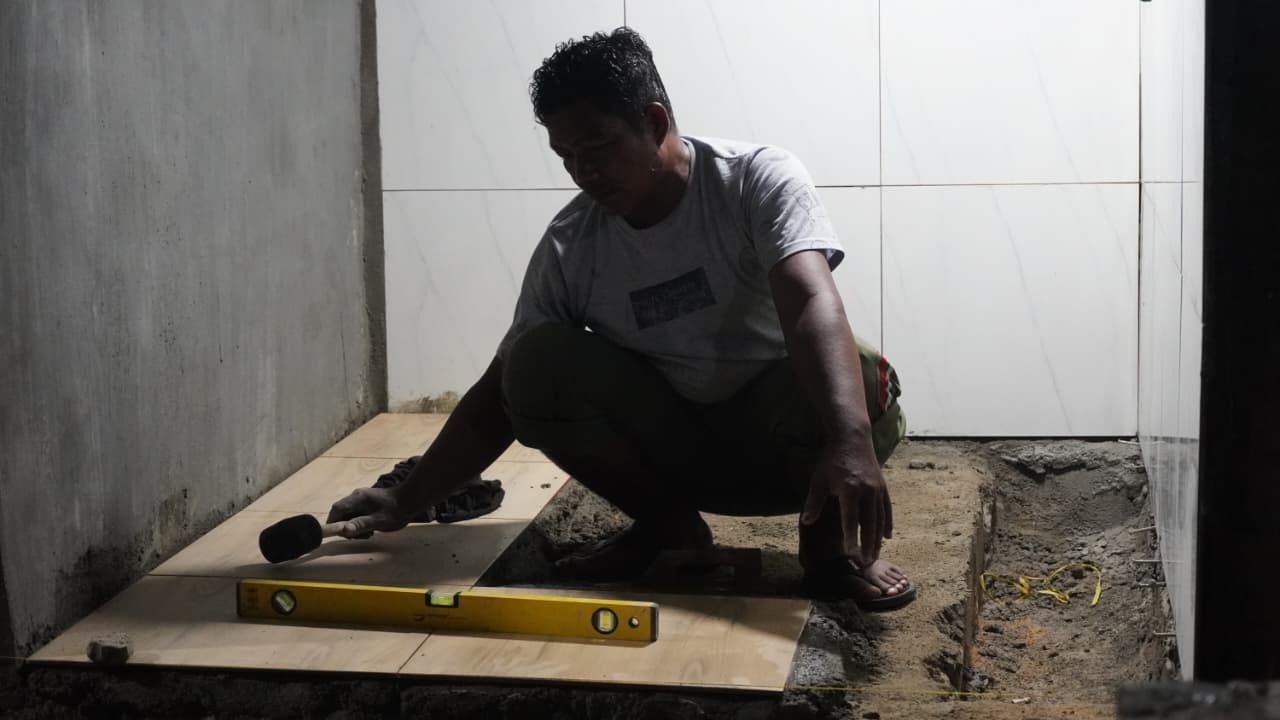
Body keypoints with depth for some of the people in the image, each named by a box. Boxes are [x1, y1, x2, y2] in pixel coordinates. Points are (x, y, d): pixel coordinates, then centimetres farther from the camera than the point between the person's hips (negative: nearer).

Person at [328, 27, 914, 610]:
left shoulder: (759, 179, -18)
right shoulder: (570, 246, -9)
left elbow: (813, 305, -36)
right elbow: (501, 394, -2)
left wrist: (851, 444, -54)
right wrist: (406, 501, -13)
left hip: (772, 438, -3)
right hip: (669, 447, 3)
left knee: (863, 381, -36)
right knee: (535, 362, -21)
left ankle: (828, 537, -6)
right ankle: (665, 522, -1)